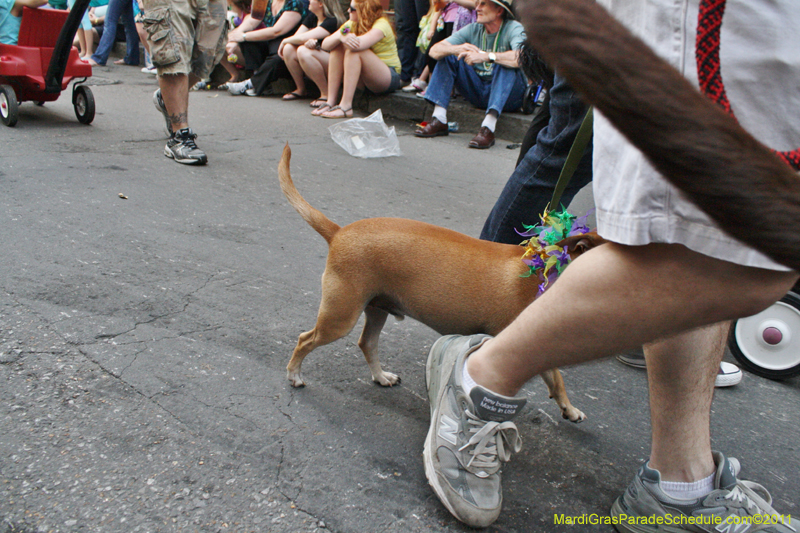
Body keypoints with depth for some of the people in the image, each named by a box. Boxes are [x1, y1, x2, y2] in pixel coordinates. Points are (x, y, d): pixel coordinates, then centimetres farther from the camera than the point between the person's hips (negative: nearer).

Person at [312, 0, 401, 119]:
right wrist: (339, 37, -28)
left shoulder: (381, 24, -16)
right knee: (337, 47, -10)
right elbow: (325, 44, -6)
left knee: (354, 51, -28)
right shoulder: (352, 24, 4)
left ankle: (346, 106, -32)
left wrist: (343, 35, -14)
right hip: (365, 79, 7)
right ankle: (330, 101, -18)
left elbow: (359, 44, -34)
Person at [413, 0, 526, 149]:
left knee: (506, 63, -32)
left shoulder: (514, 29, -11)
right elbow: (434, 51, -4)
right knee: (448, 56, -5)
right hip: (478, 93, 5)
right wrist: (457, 49, -25)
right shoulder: (473, 30, 4)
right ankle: (439, 121, -15)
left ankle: (488, 127, -43)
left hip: (509, 94, -5)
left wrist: (485, 56, -40)